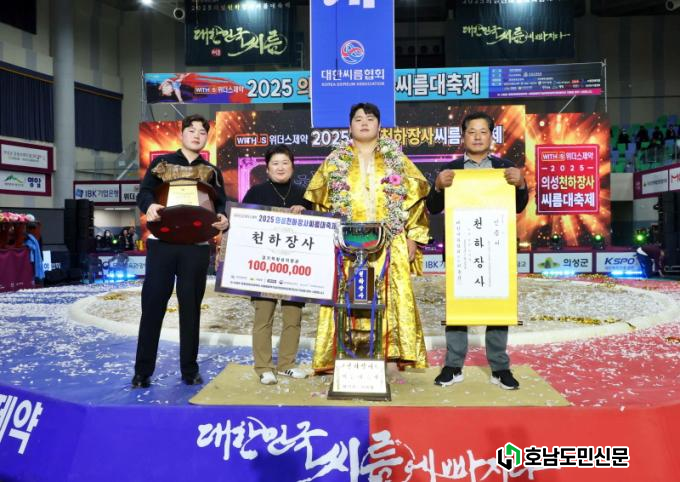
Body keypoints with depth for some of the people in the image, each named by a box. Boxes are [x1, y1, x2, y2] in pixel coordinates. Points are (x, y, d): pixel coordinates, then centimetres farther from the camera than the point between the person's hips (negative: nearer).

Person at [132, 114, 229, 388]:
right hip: (162, 242, -1)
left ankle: (190, 370, 16)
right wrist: (150, 206, -22)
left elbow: (220, 207, 8)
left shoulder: (212, 172, 16)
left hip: (197, 246, 1)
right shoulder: (161, 162, 11)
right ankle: (142, 371, 10)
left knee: (191, 307, 6)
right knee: (152, 305, 0)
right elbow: (144, 192, 1)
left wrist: (223, 220, -15)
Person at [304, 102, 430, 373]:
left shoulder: (397, 160, 11)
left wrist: (413, 236, 1)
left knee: (390, 297, -4)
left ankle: (390, 353, 4)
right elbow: (319, 203, 11)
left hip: (389, 244, 0)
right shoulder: (335, 161, 12)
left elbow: (416, 198, 8)